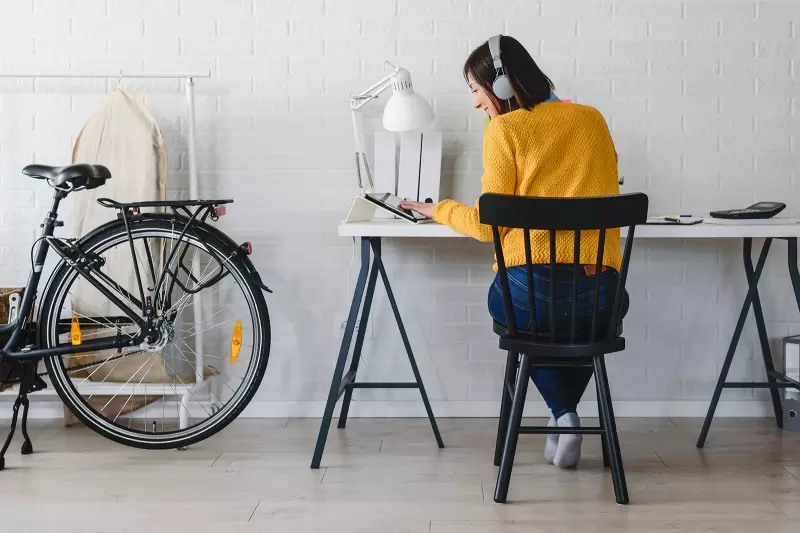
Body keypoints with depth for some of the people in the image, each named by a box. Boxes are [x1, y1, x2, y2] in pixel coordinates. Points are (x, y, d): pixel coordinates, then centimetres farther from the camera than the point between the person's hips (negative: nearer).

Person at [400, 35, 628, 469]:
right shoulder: (592, 119, 13)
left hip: (527, 292, -3)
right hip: (602, 294, 3)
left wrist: (438, 210, 15)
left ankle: (562, 411, 16)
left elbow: (488, 225, -2)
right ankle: (565, 420, 26)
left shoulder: (504, 130, -1)